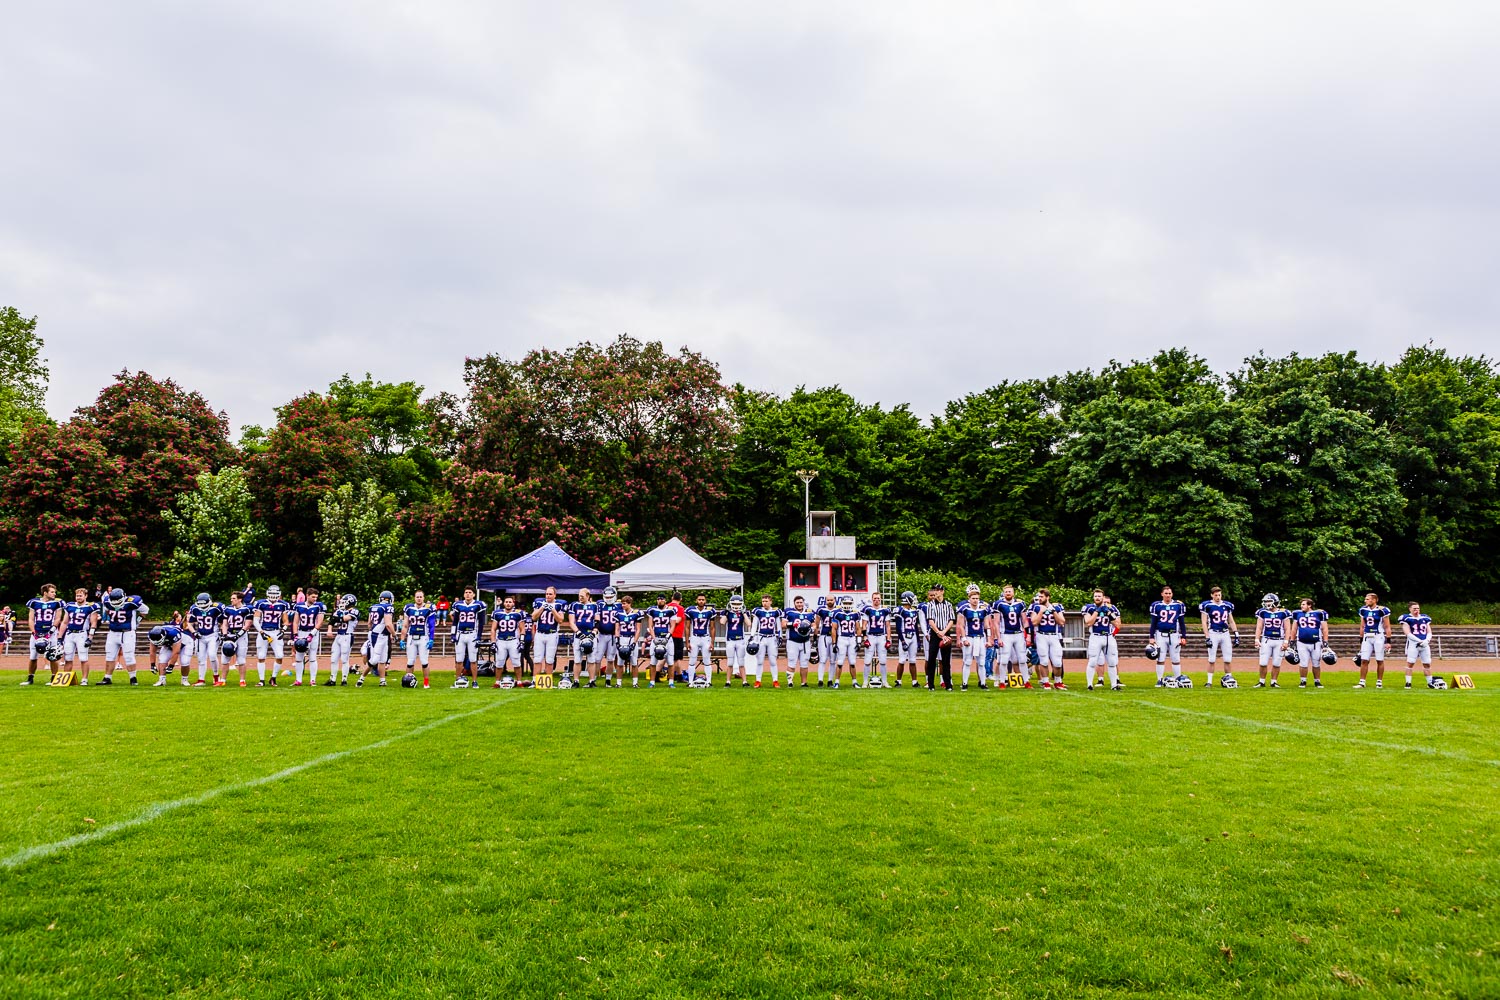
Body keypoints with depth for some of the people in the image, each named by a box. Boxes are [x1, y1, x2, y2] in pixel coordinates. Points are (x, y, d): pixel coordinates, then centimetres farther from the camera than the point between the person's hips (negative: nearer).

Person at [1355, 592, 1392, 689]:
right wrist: (1361, 640, 15)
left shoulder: (1382, 610, -8)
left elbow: (1387, 627, -5)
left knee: (1380, 661, 4)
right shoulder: (1363, 610, 7)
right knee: (1364, 660, 0)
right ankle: (1362, 682, 4)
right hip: (1367, 637, 4)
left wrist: (1388, 641, -8)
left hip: (1379, 637, -4)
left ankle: (1379, 682, 14)